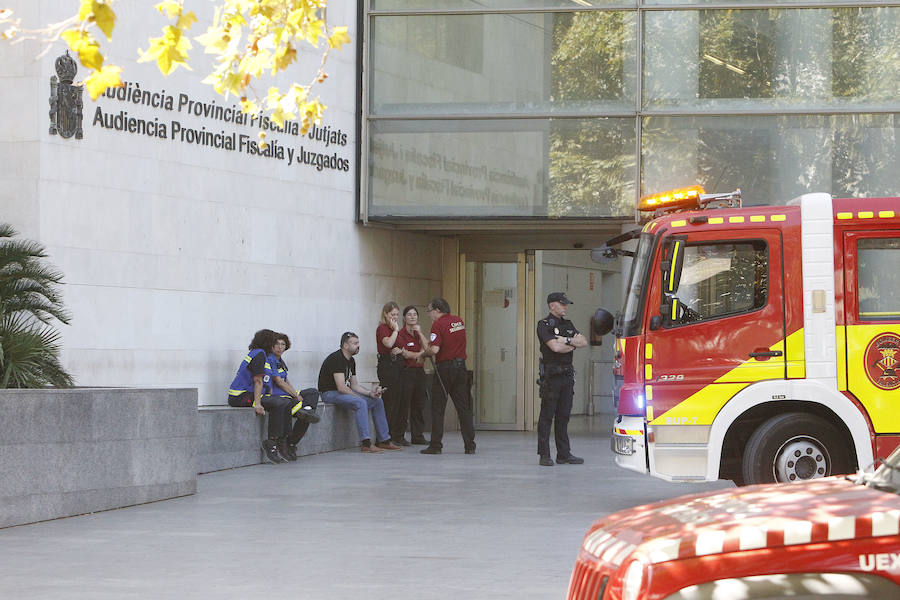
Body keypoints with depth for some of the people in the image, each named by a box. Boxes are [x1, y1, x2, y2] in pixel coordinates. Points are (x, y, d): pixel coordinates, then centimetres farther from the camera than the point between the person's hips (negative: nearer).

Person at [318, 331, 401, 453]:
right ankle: (366, 443, -35)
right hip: (330, 393, -10)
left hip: (344, 392, 10)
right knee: (361, 403, -33)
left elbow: (354, 385, 13)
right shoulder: (336, 359, -19)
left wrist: (369, 393, -4)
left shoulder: (351, 361, 11)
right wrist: (358, 397, -16)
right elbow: (341, 387, -25)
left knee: (377, 401, 4)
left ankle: (383, 440, 7)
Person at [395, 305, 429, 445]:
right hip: (406, 371, -7)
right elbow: (406, 354, -13)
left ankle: (418, 436, 14)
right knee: (403, 405, -7)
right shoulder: (401, 334, -5)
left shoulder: (418, 334, 15)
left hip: (419, 371, 7)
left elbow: (427, 349, 0)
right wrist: (420, 354, -3)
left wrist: (420, 332, -7)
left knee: (419, 405, 8)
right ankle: (398, 436, -2)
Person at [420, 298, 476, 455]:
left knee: (437, 408, 2)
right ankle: (470, 445, 4)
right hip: (461, 365, 6)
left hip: (444, 368, -6)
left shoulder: (438, 324, -12)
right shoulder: (459, 321, 11)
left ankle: (435, 445, 1)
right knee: (463, 407, 8)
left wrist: (425, 352, 0)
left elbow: (434, 349, -21)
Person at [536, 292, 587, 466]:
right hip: (551, 374, -7)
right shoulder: (544, 325, -7)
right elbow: (555, 347, -19)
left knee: (563, 416, 8)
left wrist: (567, 340, -8)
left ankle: (564, 454, 11)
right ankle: (544, 455, -3)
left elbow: (583, 342, 8)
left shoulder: (567, 325, 16)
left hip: (567, 373, 7)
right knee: (547, 416, -4)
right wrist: (572, 345, -3)